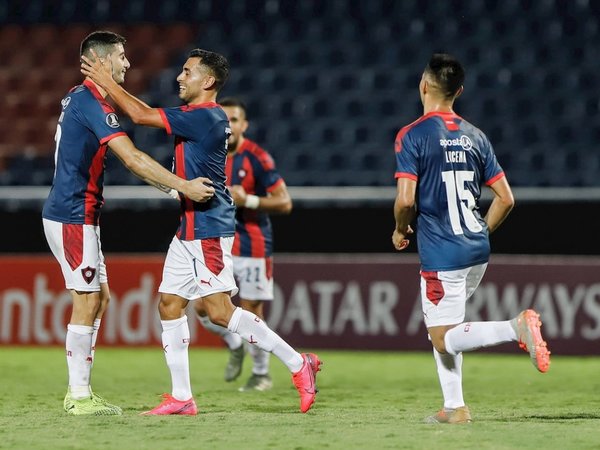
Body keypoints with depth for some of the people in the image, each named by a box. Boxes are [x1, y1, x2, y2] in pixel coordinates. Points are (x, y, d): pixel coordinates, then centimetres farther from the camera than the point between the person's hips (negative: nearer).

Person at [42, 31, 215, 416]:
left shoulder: (80, 98, 15)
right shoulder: (91, 102, -17)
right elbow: (132, 158, -23)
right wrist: (182, 186, -23)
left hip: (80, 216, 10)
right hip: (72, 217, -10)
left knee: (99, 298, 12)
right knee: (87, 302, -7)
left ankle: (79, 391, 15)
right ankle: (80, 397, -3)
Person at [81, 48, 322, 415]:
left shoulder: (204, 117, -18)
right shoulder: (201, 117, 12)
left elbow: (141, 115, -17)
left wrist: (106, 82, -8)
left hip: (208, 230, -10)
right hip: (190, 229, 10)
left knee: (220, 310, -12)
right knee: (170, 304, 8)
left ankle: (298, 363, -7)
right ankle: (181, 398, 11)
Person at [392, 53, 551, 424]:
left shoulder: (412, 136, -9)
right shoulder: (475, 137, 8)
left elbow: (406, 200, -17)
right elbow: (506, 199, 8)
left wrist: (401, 231, 3)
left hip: (442, 256, -7)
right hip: (478, 253, 7)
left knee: (443, 338, -2)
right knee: (441, 328, 21)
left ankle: (516, 327, -24)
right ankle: (455, 407, 16)